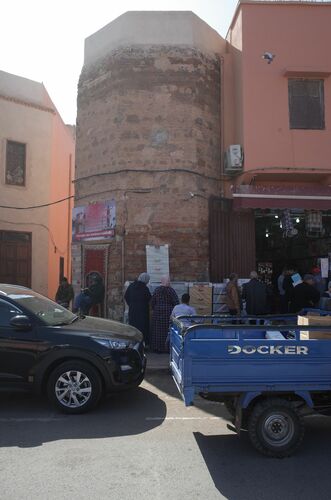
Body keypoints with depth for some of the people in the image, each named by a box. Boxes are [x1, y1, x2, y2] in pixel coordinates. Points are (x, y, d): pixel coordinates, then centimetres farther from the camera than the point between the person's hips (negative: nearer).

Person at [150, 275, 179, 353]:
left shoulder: (157, 290, 0)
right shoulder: (171, 290, -8)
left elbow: (152, 302, 3)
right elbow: (176, 303, -9)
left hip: (157, 313, 3)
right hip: (168, 313, -2)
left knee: (158, 330, 9)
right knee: (167, 330, 4)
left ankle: (157, 348, 13)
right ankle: (167, 347, 7)